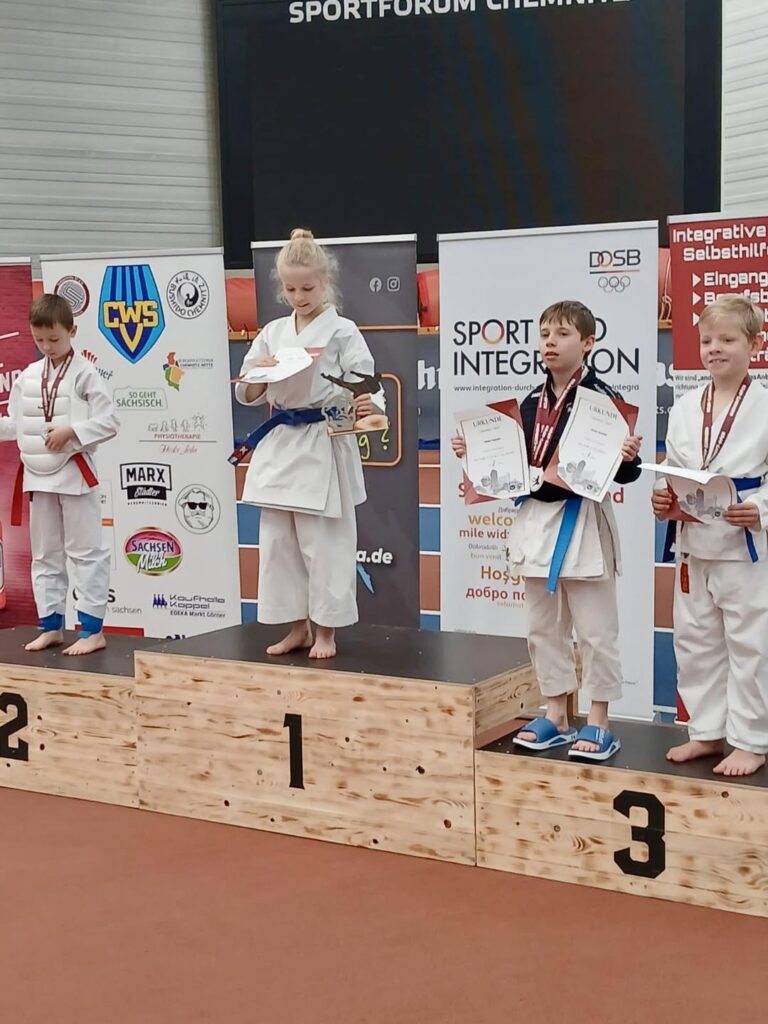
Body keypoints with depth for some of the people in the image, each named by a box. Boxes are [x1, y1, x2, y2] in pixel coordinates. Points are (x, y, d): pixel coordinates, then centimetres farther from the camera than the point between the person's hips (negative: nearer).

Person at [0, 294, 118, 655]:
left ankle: (92, 630, 5)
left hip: (75, 473, -6)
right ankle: (51, 626, 23)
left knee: (86, 551, -1)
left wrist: (70, 431, -20)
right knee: (45, 554, 13)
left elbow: (109, 421, -11)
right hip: (38, 474, 6)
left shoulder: (84, 373, -8)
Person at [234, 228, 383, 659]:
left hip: (324, 445, -5)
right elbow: (247, 394, 11)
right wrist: (261, 375, -10)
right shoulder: (273, 332, 11)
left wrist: (367, 406, -30)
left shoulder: (342, 331, -4)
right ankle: (298, 627, 23)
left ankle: (325, 631, 13)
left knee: (324, 541, -2)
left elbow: (364, 384, -8)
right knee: (278, 540, 9)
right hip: (280, 444, 5)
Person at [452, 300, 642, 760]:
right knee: (544, 627, 14)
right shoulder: (531, 403, 8)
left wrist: (628, 458, -33)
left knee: (595, 630, 3)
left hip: (583, 523, -7)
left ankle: (599, 724, 15)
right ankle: (557, 717, 27)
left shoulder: (602, 398, -11)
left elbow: (623, 471, -13)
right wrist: (476, 453, 5)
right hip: (537, 520, 7)